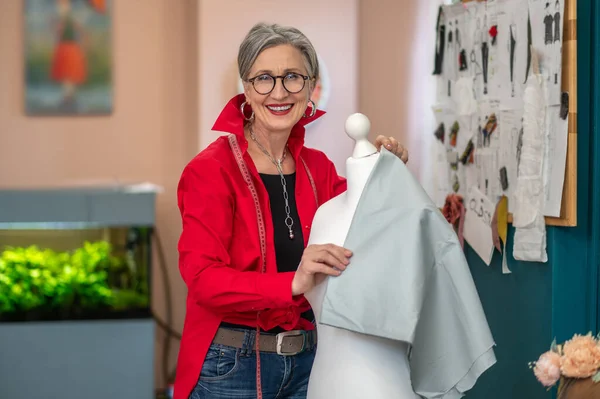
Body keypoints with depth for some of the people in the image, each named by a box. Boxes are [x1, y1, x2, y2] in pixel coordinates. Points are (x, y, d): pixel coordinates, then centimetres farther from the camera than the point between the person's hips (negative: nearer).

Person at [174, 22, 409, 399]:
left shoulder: (318, 167, 2)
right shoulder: (210, 170, -13)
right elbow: (203, 278, -21)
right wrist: (293, 283, -35)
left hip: (308, 358, 5)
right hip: (232, 364, -5)